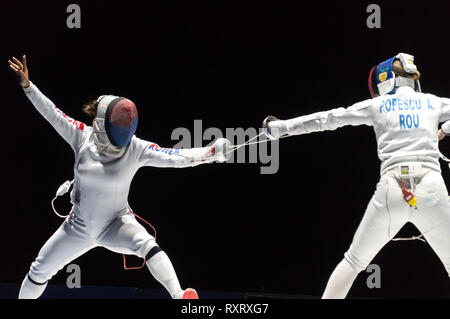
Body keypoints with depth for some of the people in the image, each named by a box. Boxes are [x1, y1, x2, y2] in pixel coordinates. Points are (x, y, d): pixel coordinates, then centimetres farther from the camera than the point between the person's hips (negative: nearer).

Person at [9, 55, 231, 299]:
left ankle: (179, 297, -46)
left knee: (146, 244, -34)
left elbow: (174, 158, -29)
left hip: (116, 224, -3)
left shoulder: (136, 149, -20)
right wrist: (27, 86, -17)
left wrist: (210, 152, -42)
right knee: (40, 271, 12)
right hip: (79, 226, 3)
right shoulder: (82, 137, -15)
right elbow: (51, 112, -9)